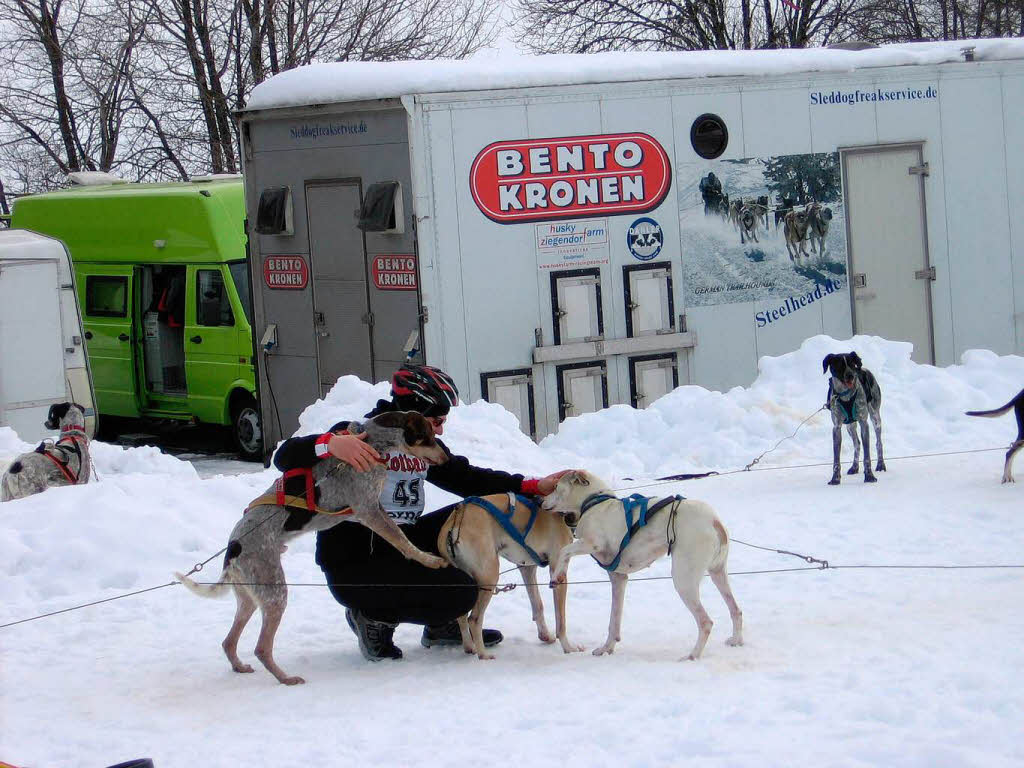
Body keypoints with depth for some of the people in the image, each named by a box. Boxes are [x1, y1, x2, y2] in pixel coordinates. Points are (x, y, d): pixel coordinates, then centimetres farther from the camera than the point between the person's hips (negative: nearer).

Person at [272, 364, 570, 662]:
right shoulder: (357, 436, -16)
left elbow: (468, 479, 17)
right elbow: (286, 457, -25)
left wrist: (535, 487, 7)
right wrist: (331, 444, -46)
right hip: (355, 565, -9)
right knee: (460, 592, -22)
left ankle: (443, 625, 12)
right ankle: (374, 616, 0)